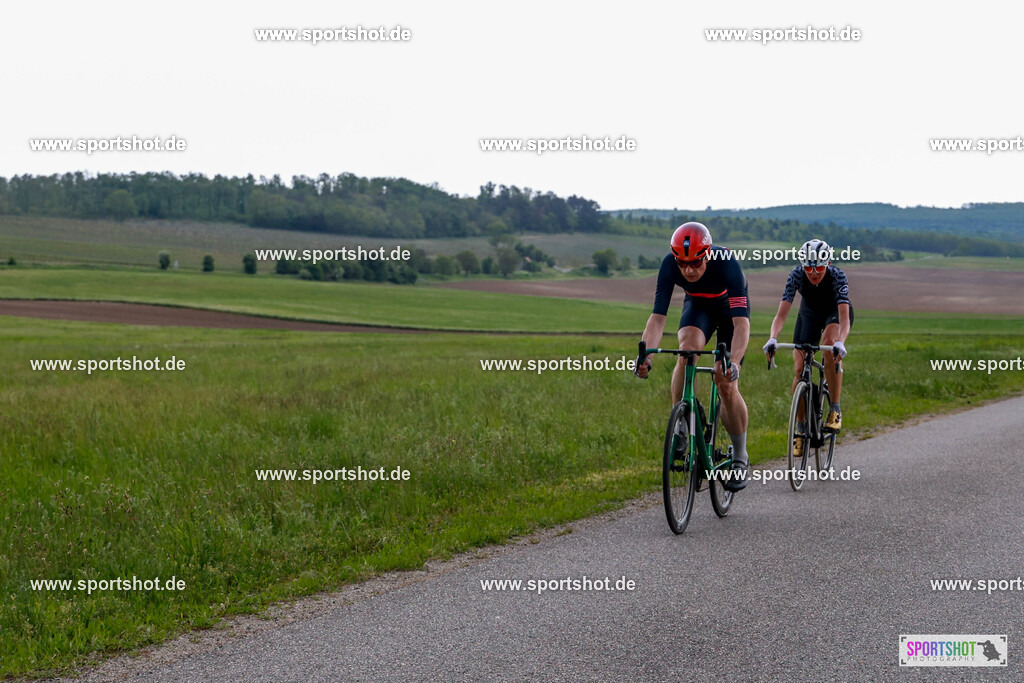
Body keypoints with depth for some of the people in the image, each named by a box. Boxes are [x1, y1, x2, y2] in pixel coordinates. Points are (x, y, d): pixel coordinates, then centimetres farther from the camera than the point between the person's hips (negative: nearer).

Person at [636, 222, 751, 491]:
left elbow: (742, 323, -44)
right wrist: (646, 357, -48)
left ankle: (740, 457, 10)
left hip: (729, 308, -2)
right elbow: (657, 317, -32)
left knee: (727, 386, -11)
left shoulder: (726, 263, -38)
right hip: (698, 306, 2)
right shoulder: (670, 265, -30)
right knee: (688, 347, -32)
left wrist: (734, 363, -59)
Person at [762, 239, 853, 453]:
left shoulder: (837, 276, -35)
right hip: (810, 313, 3)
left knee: (830, 343, -35)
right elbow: (782, 312, -36)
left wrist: (841, 342, -63)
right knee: (800, 368, -10)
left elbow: (844, 316, -44)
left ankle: (835, 410, -24)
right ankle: (801, 429, 4)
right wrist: (772, 339, -54)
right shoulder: (796, 275, -30)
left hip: (835, 312, -2)